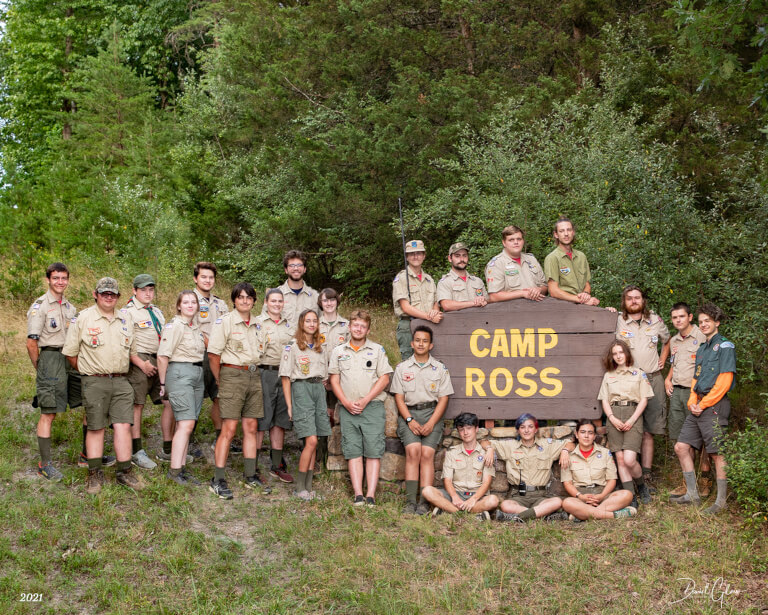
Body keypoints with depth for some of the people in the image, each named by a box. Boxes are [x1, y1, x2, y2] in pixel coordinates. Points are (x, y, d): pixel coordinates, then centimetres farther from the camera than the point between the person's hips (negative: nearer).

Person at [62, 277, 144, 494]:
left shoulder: (125, 318, 12)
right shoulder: (82, 319, -2)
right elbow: (70, 352, 2)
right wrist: (87, 371, 8)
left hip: (121, 381, 3)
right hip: (95, 382, -3)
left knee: (123, 426, -2)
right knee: (96, 428, 2)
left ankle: (124, 472, 6)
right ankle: (95, 474, 12)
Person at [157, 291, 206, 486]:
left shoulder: (196, 326, 16)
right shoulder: (175, 326, -8)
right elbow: (162, 356, -11)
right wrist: (163, 383, -6)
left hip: (197, 374, 8)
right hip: (180, 373, -8)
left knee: (185, 424, 8)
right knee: (186, 424, -14)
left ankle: (181, 468, 11)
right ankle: (175, 470, -13)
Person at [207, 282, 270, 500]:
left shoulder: (256, 323, 13)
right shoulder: (225, 321, -5)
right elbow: (214, 353, -7)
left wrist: (253, 372, 12)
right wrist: (219, 381, -2)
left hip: (254, 376, 6)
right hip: (232, 376, -6)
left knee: (251, 427, 8)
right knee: (229, 429, -9)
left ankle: (250, 476, 18)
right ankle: (218, 480, -5)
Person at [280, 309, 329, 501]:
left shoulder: (321, 349, 17)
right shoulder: (292, 347, 0)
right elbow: (285, 378, -2)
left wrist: (324, 401, 13)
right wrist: (289, 405, -7)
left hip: (319, 390, 6)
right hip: (301, 389, -6)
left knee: (313, 443, 3)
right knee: (311, 441, -14)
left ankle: (308, 486, 9)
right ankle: (300, 488, -6)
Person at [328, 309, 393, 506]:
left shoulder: (377, 350, 8)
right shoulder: (338, 351, 13)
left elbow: (384, 379, 2)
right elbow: (334, 380, 9)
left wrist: (365, 401, -8)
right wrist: (346, 403, -5)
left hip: (372, 407, -2)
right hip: (347, 409, 2)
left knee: (373, 451, -7)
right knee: (352, 451, -3)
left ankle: (371, 495, -8)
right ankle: (358, 494, -4)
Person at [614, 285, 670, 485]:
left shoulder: (656, 321, 13)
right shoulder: (617, 321, 2)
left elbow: (666, 341, 31)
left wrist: (662, 360, 16)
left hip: (653, 379, 3)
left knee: (648, 431, 3)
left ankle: (646, 474, 7)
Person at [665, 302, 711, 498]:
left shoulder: (702, 337, -7)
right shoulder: (674, 341, 17)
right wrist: (668, 379, 17)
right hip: (676, 392, 7)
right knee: (680, 439, 8)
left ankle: (705, 480, 7)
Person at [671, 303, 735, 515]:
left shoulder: (725, 347, -6)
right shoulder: (702, 349, 19)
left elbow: (724, 382, -14)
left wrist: (703, 404, -13)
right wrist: (692, 401, 3)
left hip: (715, 405, -9)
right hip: (698, 406, 9)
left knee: (717, 454, -5)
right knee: (681, 447, 7)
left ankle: (721, 501, 1)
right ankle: (692, 494, 15)